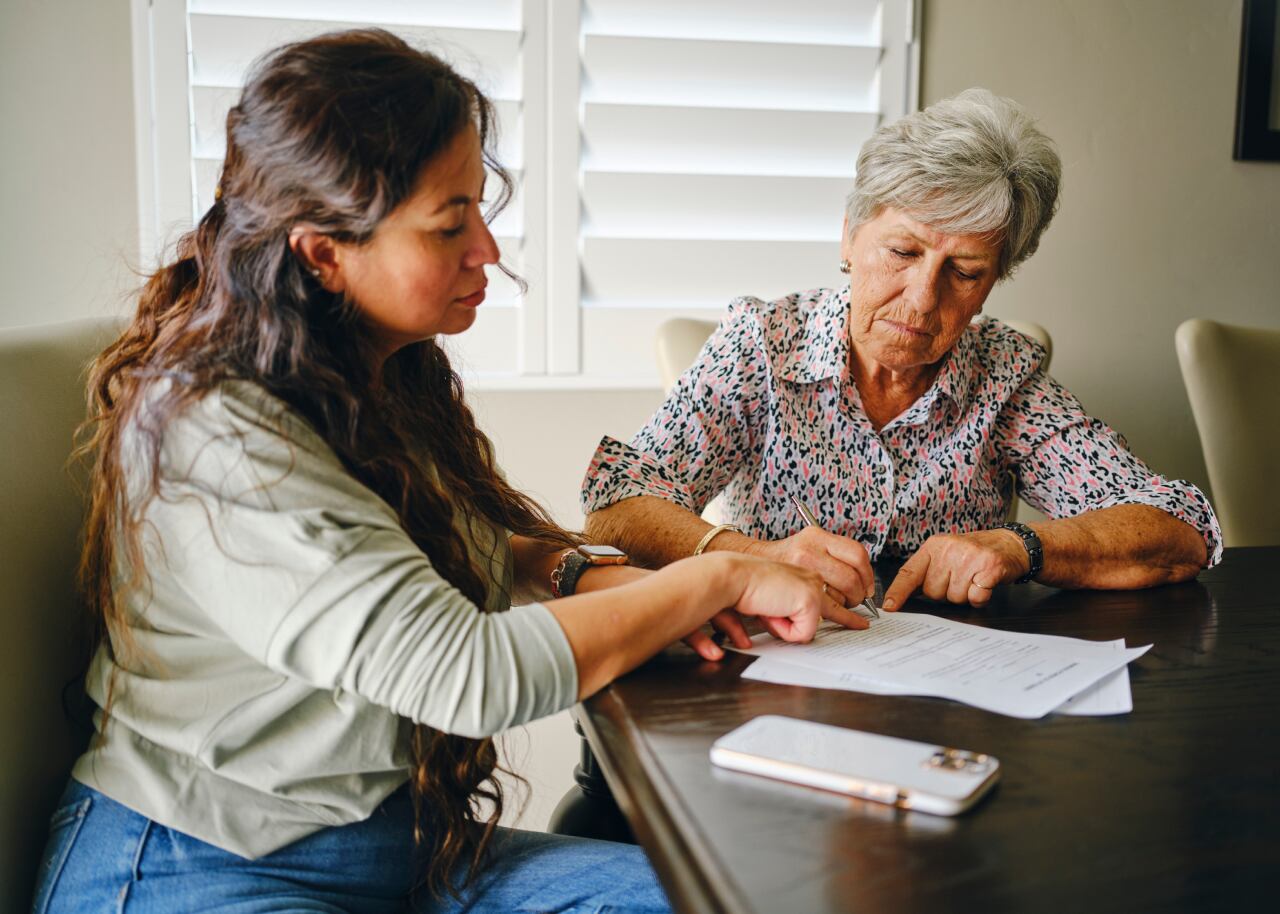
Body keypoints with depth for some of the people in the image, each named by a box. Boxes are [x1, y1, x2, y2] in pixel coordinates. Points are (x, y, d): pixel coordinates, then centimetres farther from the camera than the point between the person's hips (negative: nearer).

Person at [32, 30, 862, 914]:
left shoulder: (389, 376, 3)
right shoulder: (211, 439, -25)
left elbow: (475, 546, 14)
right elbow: (468, 673, -28)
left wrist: (606, 582, -7)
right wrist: (721, 579, -19)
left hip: (400, 838, 8)